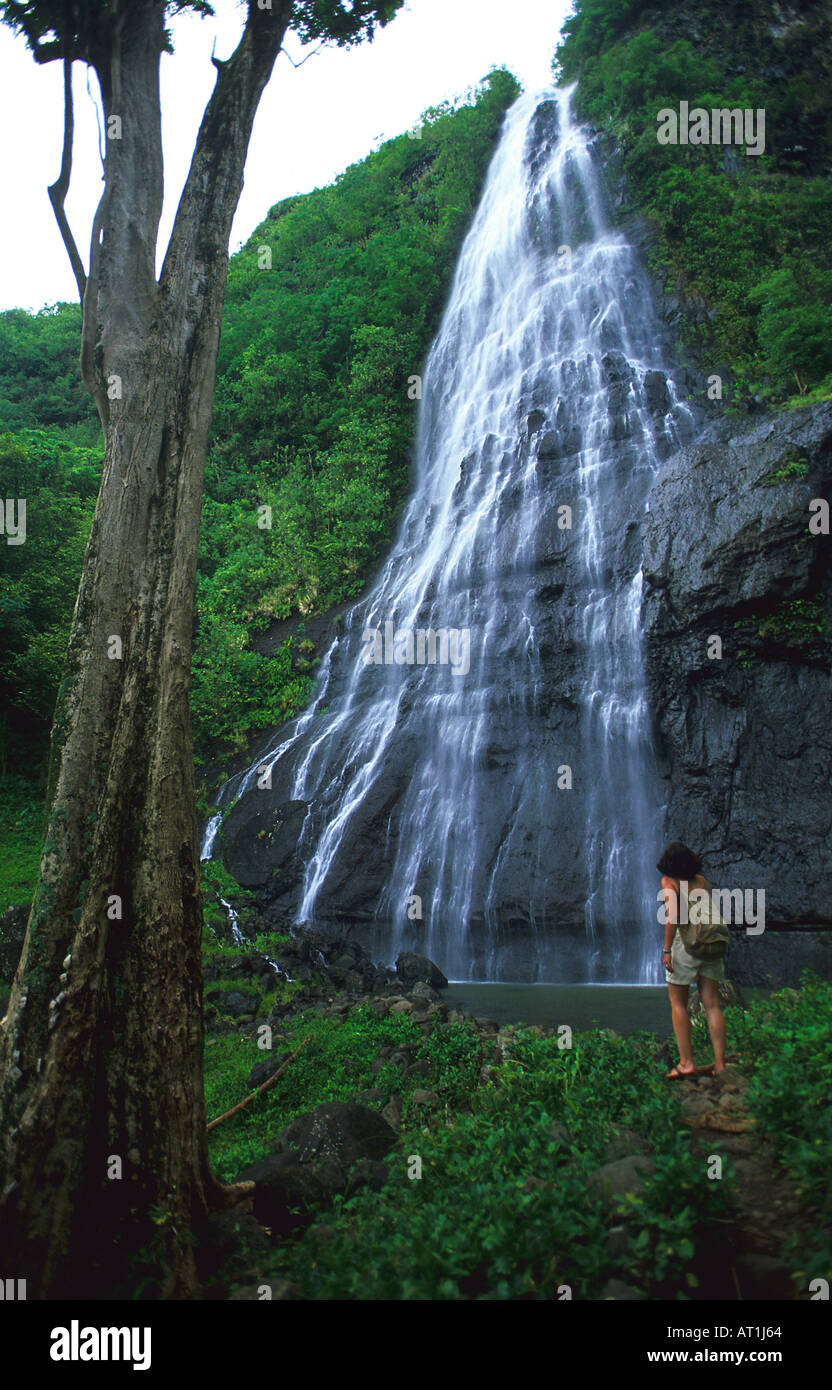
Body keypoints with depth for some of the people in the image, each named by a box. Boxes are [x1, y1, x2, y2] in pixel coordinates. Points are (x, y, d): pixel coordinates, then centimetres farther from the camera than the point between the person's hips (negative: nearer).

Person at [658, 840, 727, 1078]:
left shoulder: (669, 882, -3)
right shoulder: (702, 881, 13)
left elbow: (673, 916, -15)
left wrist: (666, 949, -13)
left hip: (685, 942, -5)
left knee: (678, 1003, 7)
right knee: (712, 1005, 4)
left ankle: (686, 1062, 3)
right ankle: (720, 1063, 2)